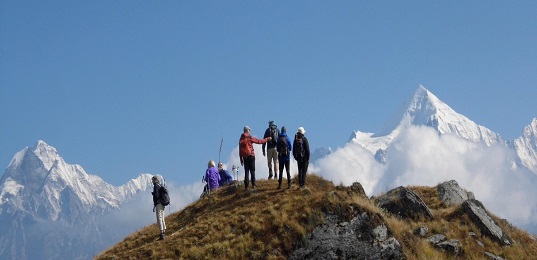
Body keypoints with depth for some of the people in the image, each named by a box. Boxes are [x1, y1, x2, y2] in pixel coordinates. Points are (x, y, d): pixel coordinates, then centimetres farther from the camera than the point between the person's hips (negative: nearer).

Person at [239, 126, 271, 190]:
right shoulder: (250, 138, -7)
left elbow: (240, 150, 9)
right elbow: (259, 141, -5)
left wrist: (241, 159, 14)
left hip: (244, 157, 4)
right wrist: (267, 139, 6)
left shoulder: (241, 139, 7)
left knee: (246, 171, 6)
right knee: (252, 171, 2)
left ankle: (246, 186, 1)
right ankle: (253, 185, -4)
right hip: (251, 156, -4)